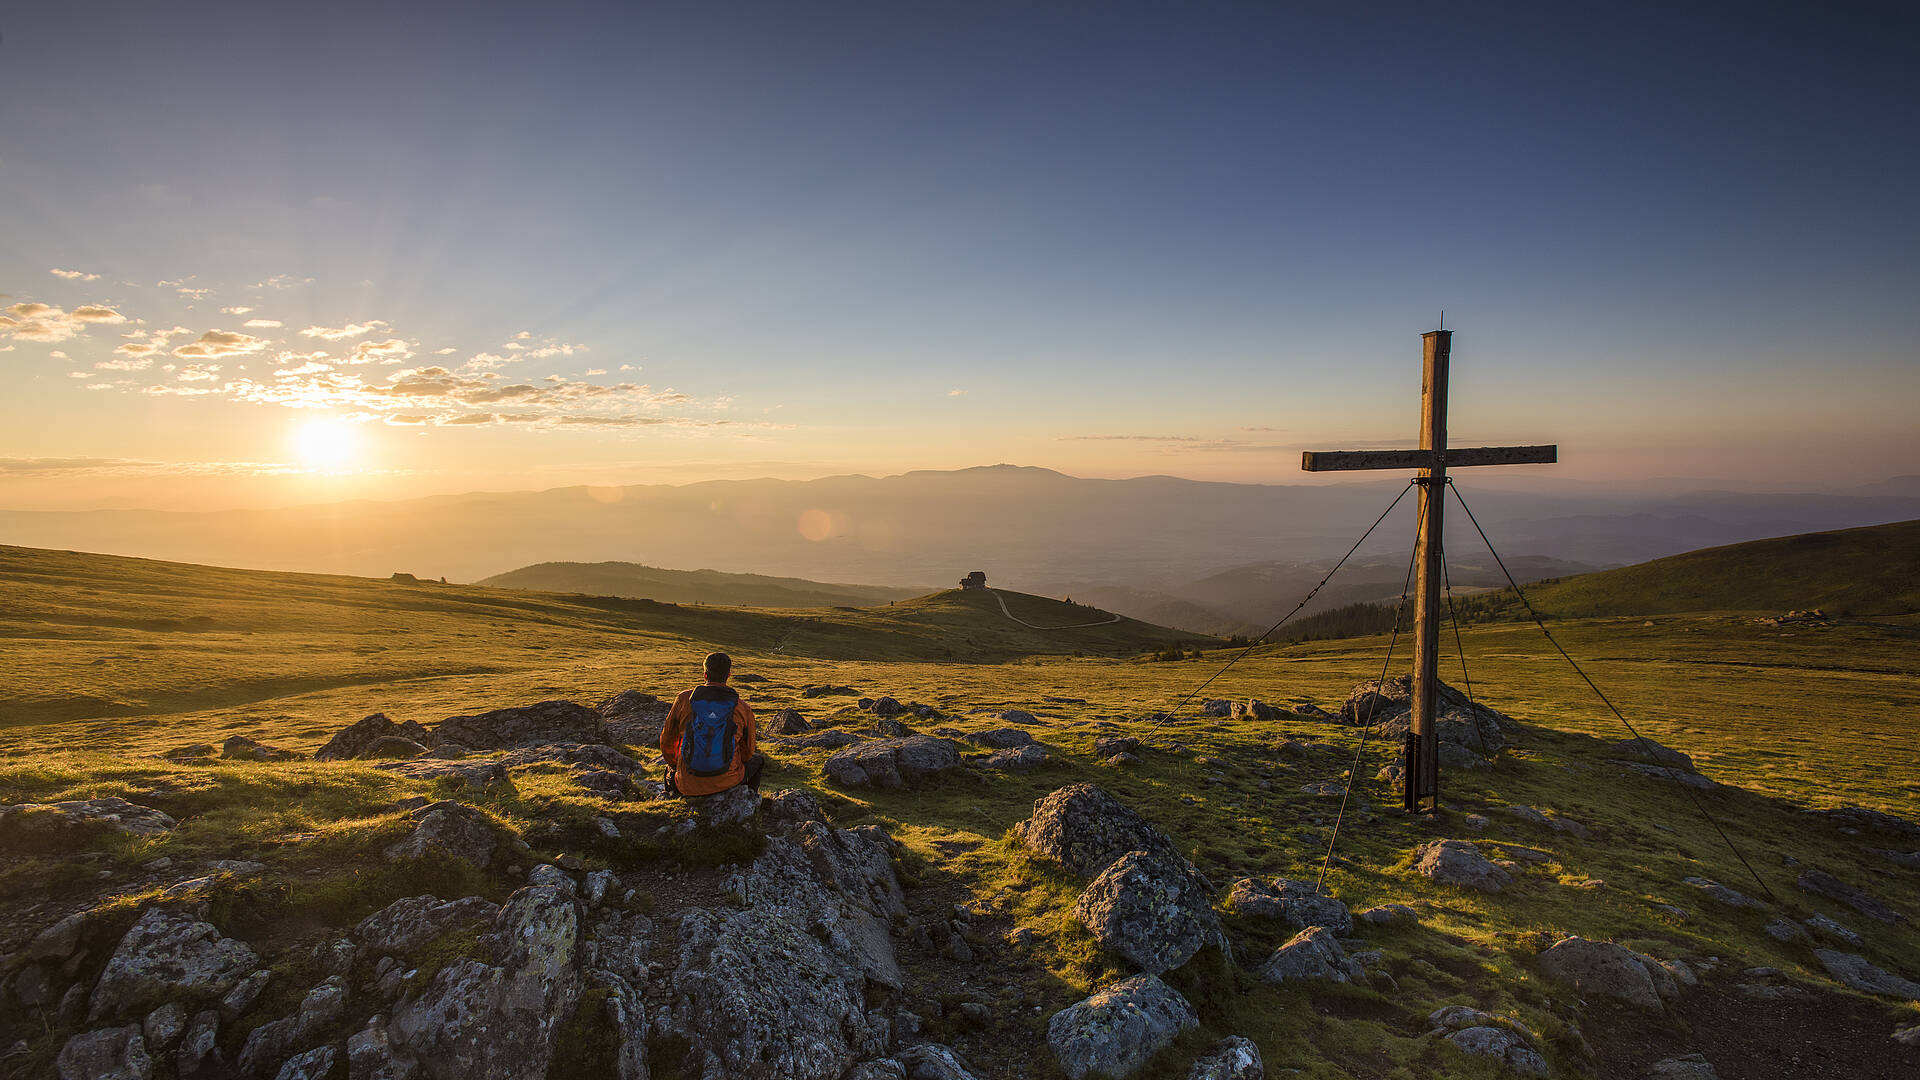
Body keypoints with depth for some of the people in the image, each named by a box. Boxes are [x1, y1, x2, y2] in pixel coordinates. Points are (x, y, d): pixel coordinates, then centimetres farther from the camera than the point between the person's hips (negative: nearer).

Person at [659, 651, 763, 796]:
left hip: (688, 785, 2)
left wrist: (674, 765, 27)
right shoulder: (743, 708, -6)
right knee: (757, 759, 30)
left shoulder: (683, 699, -5)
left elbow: (666, 744, 6)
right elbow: (747, 753, 6)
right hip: (727, 782, -1)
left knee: (672, 768, 38)